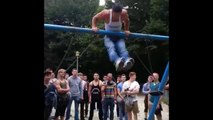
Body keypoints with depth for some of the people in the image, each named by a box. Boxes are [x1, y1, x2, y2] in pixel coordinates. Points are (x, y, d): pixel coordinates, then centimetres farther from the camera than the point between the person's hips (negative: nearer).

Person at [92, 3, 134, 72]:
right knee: (111, 48, -35)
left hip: (118, 36, 2)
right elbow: (95, 18, -3)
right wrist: (94, 27, -17)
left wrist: (126, 30, 4)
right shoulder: (106, 13, -19)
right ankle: (117, 61, -65)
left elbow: (126, 21, 11)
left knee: (122, 48, -31)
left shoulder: (124, 13, -13)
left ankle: (127, 62, -60)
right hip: (108, 36, -2)